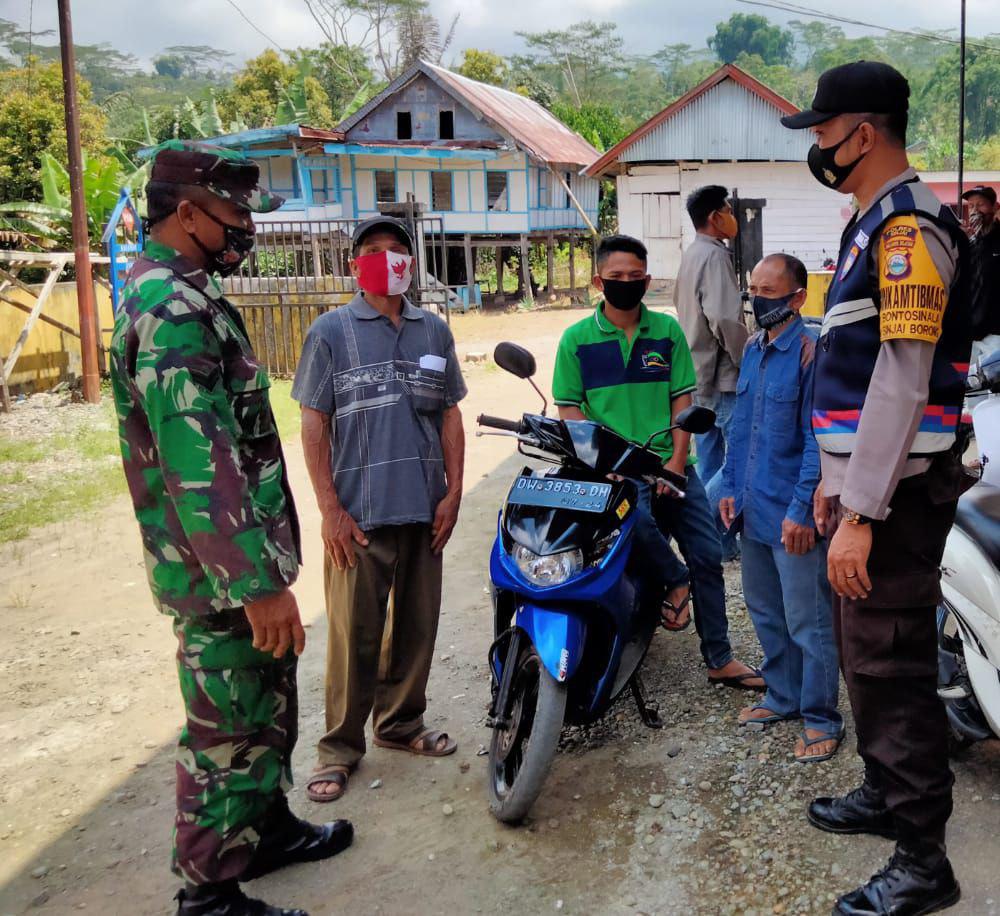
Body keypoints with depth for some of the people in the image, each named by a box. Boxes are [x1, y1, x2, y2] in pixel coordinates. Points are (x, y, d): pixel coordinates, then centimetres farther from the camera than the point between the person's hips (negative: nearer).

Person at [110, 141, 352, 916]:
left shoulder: (177, 293, 13)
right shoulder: (173, 311, -22)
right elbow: (202, 466, -29)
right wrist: (260, 583, -27)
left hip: (245, 560, 10)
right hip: (225, 574, -10)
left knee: (267, 702, 23)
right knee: (230, 730, 3)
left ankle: (267, 828, 42)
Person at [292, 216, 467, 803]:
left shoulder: (434, 330, 10)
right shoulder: (331, 331, 0)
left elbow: (451, 416, 12)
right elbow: (314, 426, -3)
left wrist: (453, 493, 3)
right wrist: (330, 509, -9)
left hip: (425, 510, 4)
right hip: (358, 513, -4)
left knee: (416, 624, 12)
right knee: (354, 634, 0)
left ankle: (401, 724, 30)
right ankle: (341, 747, 15)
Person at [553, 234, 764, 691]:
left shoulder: (667, 330, 7)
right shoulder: (576, 339, 2)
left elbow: (682, 398, 5)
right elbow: (569, 408, 0)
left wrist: (677, 460, -7)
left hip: (670, 464, 3)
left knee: (707, 556, 5)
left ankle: (720, 659, 21)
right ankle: (673, 579, 1)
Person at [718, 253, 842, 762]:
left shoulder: (811, 352, -16)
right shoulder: (753, 349, 9)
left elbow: (818, 442, -19)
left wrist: (801, 510, -21)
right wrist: (731, 487, 14)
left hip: (793, 516, -8)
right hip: (754, 509, 8)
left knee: (807, 623, 2)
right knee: (765, 611, 19)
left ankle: (820, 718, 17)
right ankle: (783, 696, 36)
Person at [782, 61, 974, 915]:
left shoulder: (909, 223, -15)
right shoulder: (873, 223, 17)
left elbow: (903, 380, -23)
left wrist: (861, 511, -25)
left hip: (895, 491, -10)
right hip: (864, 483, 10)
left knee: (891, 664, -5)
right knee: (864, 648, 20)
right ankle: (885, 792, 37)